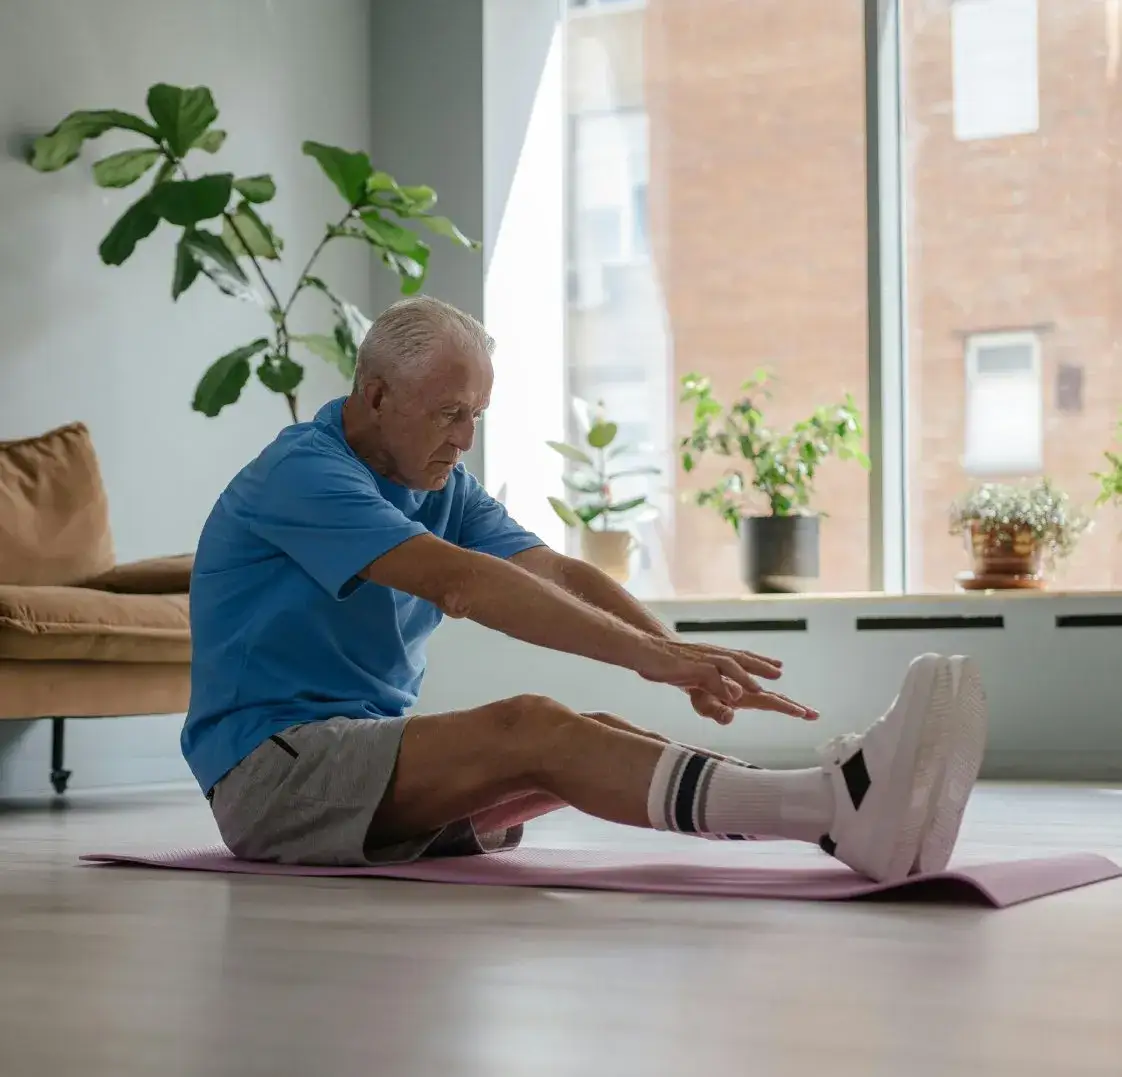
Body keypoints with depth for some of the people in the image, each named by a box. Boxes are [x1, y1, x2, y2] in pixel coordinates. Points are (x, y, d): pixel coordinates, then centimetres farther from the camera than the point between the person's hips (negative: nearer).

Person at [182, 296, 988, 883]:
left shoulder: (443, 489, 11)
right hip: (272, 773, -8)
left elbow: (560, 575, -4)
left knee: (591, 736, -15)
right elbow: (460, 582, -29)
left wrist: (686, 660, -21)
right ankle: (837, 809, -49)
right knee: (528, 728, -31)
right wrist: (645, 655, -36)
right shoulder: (302, 474, -15)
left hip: (376, 749, 8)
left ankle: (845, 812, -35)